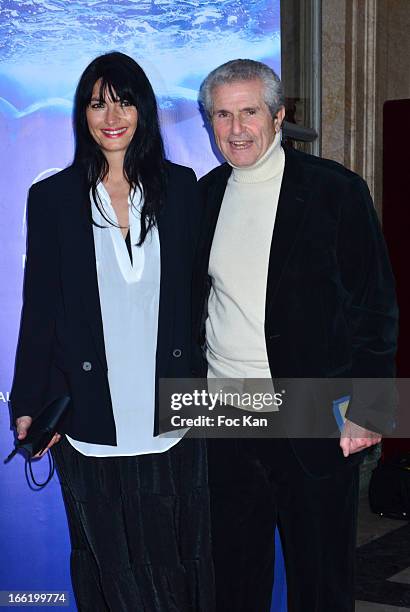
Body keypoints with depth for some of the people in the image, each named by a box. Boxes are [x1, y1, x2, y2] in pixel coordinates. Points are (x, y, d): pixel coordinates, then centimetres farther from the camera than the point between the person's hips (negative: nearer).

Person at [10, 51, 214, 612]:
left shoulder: (180, 187, 3)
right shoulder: (52, 198, -1)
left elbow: (197, 291, 7)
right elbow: (40, 308, 0)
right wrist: (28, 405, 0)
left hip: (170, 409, 1)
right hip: (91, 414, -1)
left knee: (177, 554, 12)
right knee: (106, 559, 13)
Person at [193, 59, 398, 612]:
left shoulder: (335, 191, -7)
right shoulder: (205, 195, 7)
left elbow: (376, 307, -7)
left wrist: (369, 413, -12)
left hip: (313, 422, -4)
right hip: (225, 419, 4)